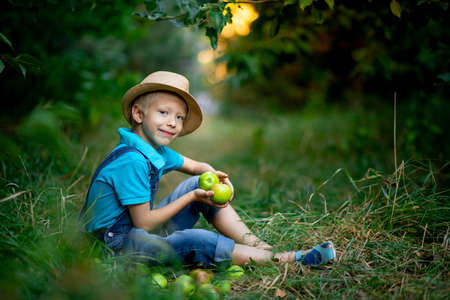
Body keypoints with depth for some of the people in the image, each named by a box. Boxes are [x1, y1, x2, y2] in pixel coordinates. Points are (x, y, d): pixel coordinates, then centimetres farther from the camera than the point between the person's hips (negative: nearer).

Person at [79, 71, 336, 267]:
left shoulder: (157, 150, 5)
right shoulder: (132, 161, -24)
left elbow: (197, 167, 19)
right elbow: (143, 223, -22)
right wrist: (191, 198, -18)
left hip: (145, 228, 10)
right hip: (118, 242, -10)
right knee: (197, 242, -31)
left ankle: (259, 246, -1)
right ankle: (284, 260, -20)